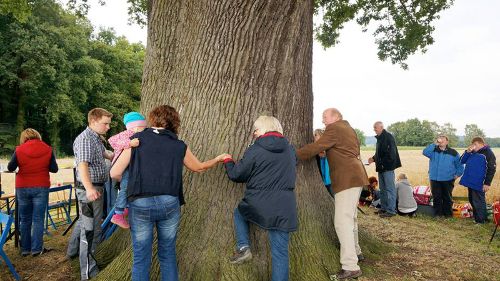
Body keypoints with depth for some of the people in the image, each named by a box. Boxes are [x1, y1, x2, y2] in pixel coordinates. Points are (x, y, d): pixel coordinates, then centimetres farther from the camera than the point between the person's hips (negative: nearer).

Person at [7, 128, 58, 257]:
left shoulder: (19, 150, -5)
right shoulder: (48, 149, -4)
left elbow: (10, 168, 3)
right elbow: (54, 169, 0)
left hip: (23, 188, 1)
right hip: (41, 187, -1)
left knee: (25, 219, 12)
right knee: (38, 219, 3)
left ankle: (25, 248, 18)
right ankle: (36, 249, 4)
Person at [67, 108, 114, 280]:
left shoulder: (96, 138, 15)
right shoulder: (85, 139, -19)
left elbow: (105, 154, 31)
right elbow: (82, 165, -31)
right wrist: (89, 188, -42)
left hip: (96, 187, 11)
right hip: (89, 189, -10)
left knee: (84, 221, 26)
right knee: (91, 229, -5)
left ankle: (73, 251, 46)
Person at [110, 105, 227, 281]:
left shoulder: (136, 140, 1)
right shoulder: (179, 146, 5)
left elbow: (115, 174, -1)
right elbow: (199, 168, 21)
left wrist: (130, 182, 20)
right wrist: (218, 159, 39)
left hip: (140, 204, -1)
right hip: (169, 203, 1)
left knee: (141, 258, 10)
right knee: (168, 255, 18)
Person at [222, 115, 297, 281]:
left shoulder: (255, 150, -6)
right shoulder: (290, 149, 9)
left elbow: (236, 175, 1)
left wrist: (228, 161, 21)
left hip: (257, 205, -3)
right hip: (284, 209, 3)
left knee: (239, 212, 30)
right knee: (280, 253, 7)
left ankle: (243, 247, 16)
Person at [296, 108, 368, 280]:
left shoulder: (334, 129, -10)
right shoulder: (348, 129, 20)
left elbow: (315, 148, -17)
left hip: (348, 179, -11)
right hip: (355, 177, 11)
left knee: (342, 221, -12)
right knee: (350, 217, 22)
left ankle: (351, 267, -13)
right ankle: (355, 253, 35)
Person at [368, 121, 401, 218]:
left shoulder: (388, 137, -12)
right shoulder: (379, 138, 17)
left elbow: (391, 153, -20)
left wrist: (383, 164, -21)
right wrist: (374, 158, 10)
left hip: (387, 167, -10)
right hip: (381, 167, 10)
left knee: (390, 189, -6)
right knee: (382, 189, 15)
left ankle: (391, 210, -3)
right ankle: (383, 208, 24)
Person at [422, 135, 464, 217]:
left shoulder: (453, 153, 3)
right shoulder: (433, 150, 3)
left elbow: (459, 165, 12)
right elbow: (425, 152, -18)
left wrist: (457, 174, 4)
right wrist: (434, 144, -19)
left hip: (448, 180, -1)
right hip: (434, 179, 1)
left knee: (447, 198, 5)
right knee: (436, 198, 6)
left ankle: (448, 214, 16)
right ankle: (437, 214, 15)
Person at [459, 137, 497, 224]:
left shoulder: (488, 153, -9)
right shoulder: (473, 153, 13)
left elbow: (491, 169, -13)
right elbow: (462, 161, 14)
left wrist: (487, 183, -17)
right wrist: (468, 151, -1)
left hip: (479, 184, -8)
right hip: (470, 181, 8)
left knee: (478, 202, 0)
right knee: (472, 200, 17)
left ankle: (481, 220, 12)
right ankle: (475, 216, 31)